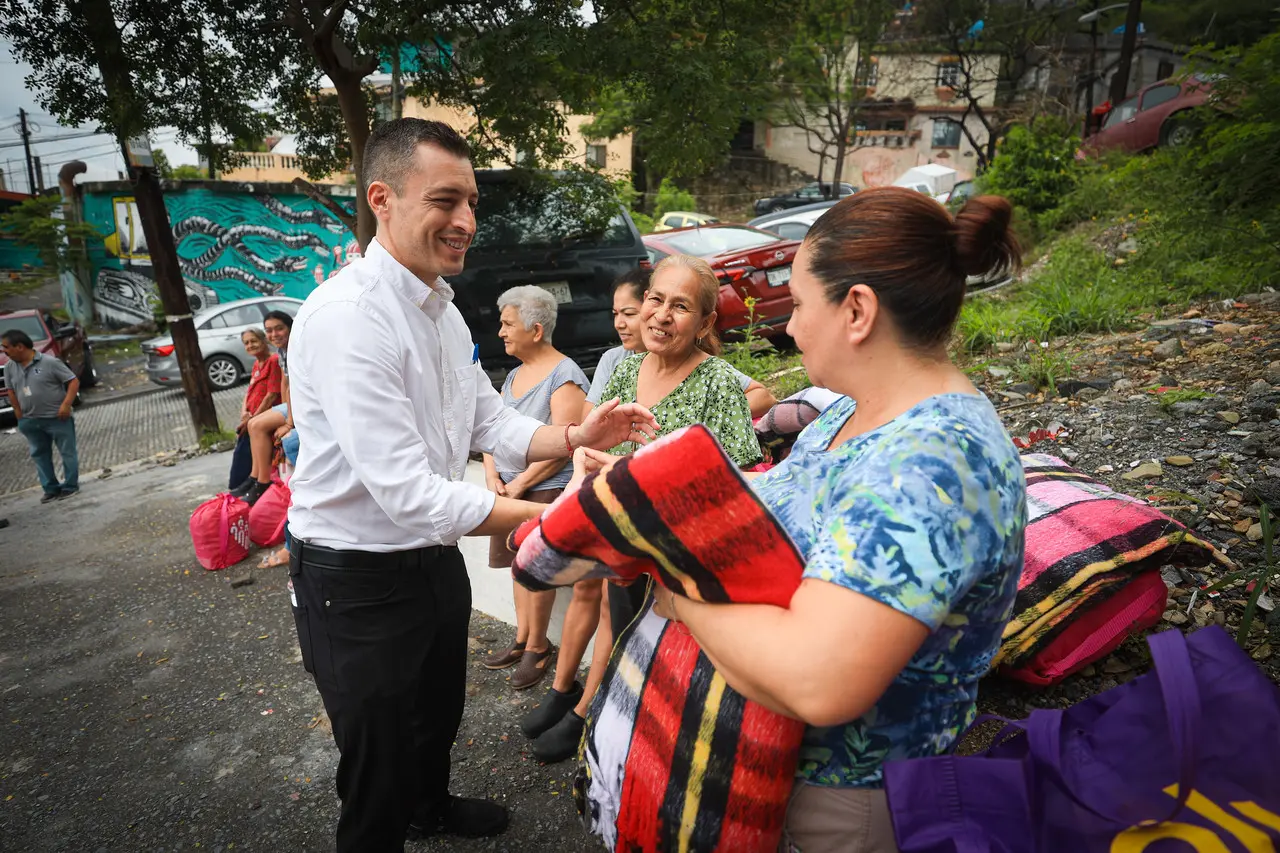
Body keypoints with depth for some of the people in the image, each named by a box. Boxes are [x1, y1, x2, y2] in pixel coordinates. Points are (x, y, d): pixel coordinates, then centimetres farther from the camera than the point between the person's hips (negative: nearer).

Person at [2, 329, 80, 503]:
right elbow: (11, 391, 15)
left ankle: (71, 486, 13)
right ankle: (51, 489, 19)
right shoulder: (9, 368, 4)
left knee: (67, 452, 2)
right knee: (39, 455, 11)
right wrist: (19, 414, 7)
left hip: (57, 418, -6)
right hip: (30, 421, 6)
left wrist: (66, 405, -20)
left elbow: (73, 381, -12)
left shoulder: (49, 362, -13)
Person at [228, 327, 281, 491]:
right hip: (251, 418, 9)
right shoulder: (256, 363, 19)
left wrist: (252, 418, -14)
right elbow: (249, 391, 18)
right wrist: (244, 412, -2)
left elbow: (272, 394, -17)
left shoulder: (273, 360, -12)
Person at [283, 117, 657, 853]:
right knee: (379, 768, 14)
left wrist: (576, 437, -15)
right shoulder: (348, 317, -28)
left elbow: (492, 422, 4)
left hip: (434, 557, 9)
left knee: (439, 714, 32)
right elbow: (408, 494, -32)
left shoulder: (443, 310, 2)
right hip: (360, 579, -9)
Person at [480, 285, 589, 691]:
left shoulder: (564, 376, -13)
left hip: (545, 490, -8)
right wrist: (492, 475, -1)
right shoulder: (515, 375, 14)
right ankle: (522, 640, 28)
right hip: (510, 489, 8)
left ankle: (538, 647, 16)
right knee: (521, 563, 14)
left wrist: (519, 484, -15)